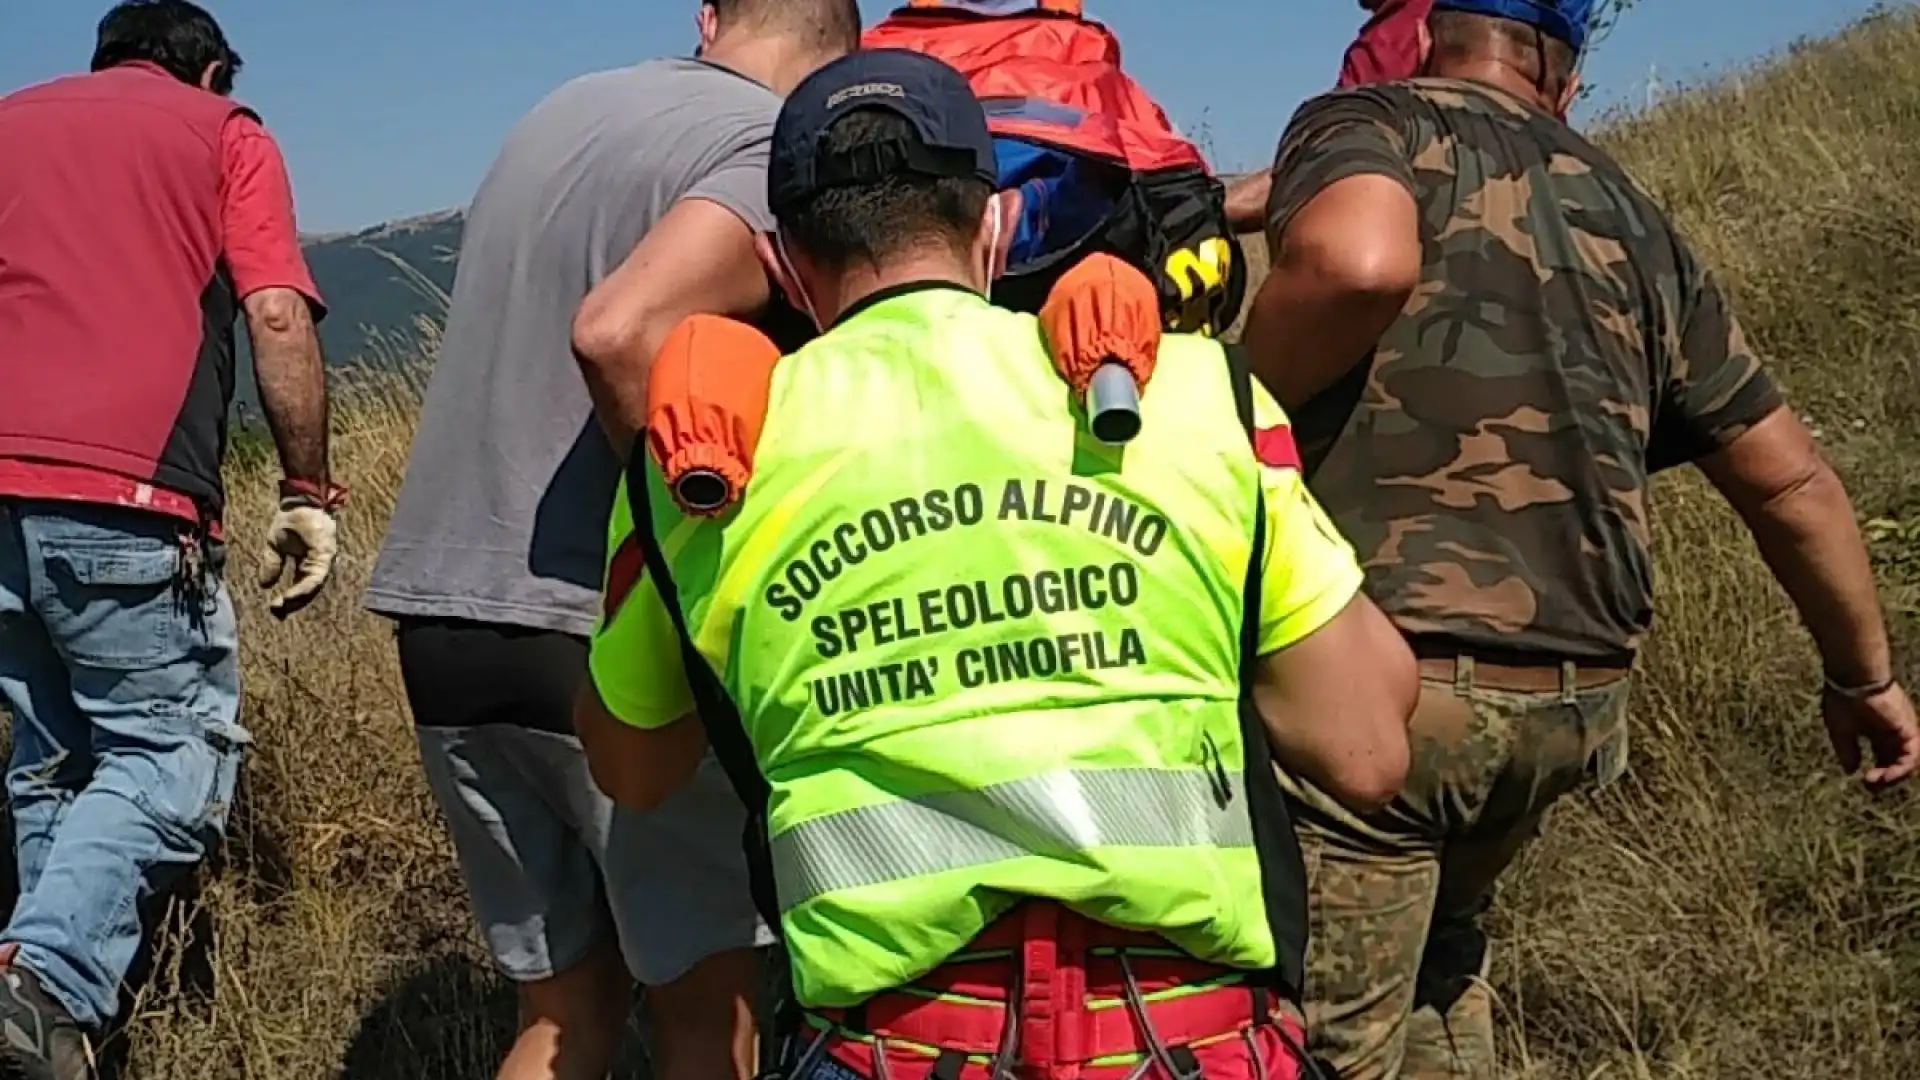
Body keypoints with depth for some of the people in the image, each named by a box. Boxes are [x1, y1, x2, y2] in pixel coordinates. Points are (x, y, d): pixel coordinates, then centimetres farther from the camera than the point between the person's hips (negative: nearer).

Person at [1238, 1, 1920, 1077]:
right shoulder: (1629, 219, 18)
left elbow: (1359, 260, -24)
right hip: (1579, 701, 6)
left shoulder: (1366, 122, 3)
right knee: (1435, 936, 32)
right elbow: (1792, 479, 20)